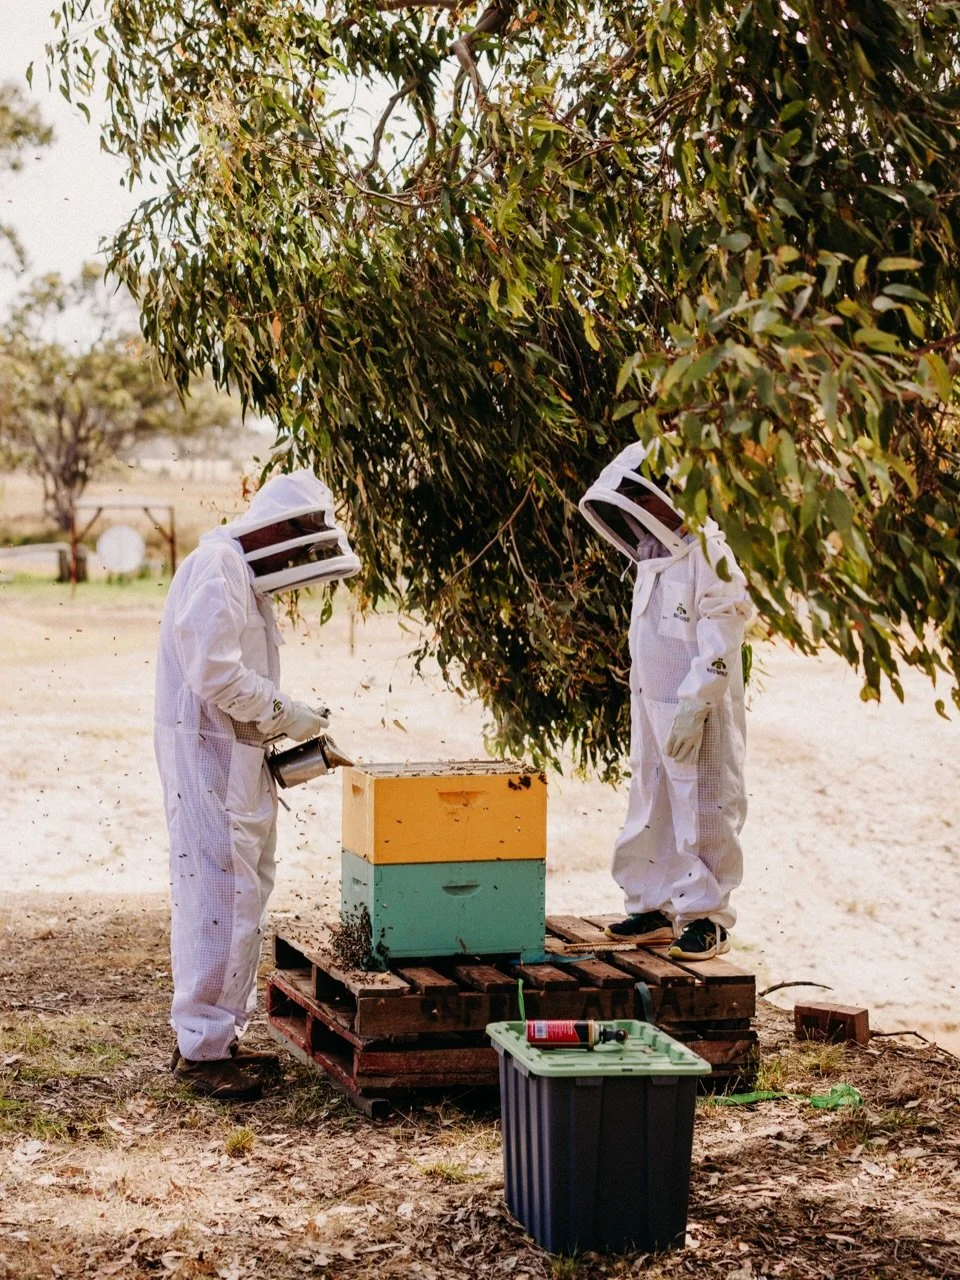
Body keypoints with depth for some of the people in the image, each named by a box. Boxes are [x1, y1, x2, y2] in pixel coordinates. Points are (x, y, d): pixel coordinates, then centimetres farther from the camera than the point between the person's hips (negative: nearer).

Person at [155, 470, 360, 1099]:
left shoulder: (247, 578, 19)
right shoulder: (214, 568, -14)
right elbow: (216, 674, -23)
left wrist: (293, 725, 10)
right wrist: (288, 714, -14)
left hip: (237, 757, 11)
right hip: (206, 756, -11)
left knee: (245, 896, 14)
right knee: (222, 898, -10)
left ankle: (222, 1033, 22)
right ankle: (202, 1049, -6)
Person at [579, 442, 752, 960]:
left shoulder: (707, 554, -14)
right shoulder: (652, 558, 15)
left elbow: (720, 640, -19)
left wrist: (692, 707, -22)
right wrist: (641, 707, 15)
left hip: (699, 715, -9)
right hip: (652, 709, 9)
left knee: (701, 814, -3)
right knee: (650, 815, 12)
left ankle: (706, 917, 4)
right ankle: (654, 908, 20)